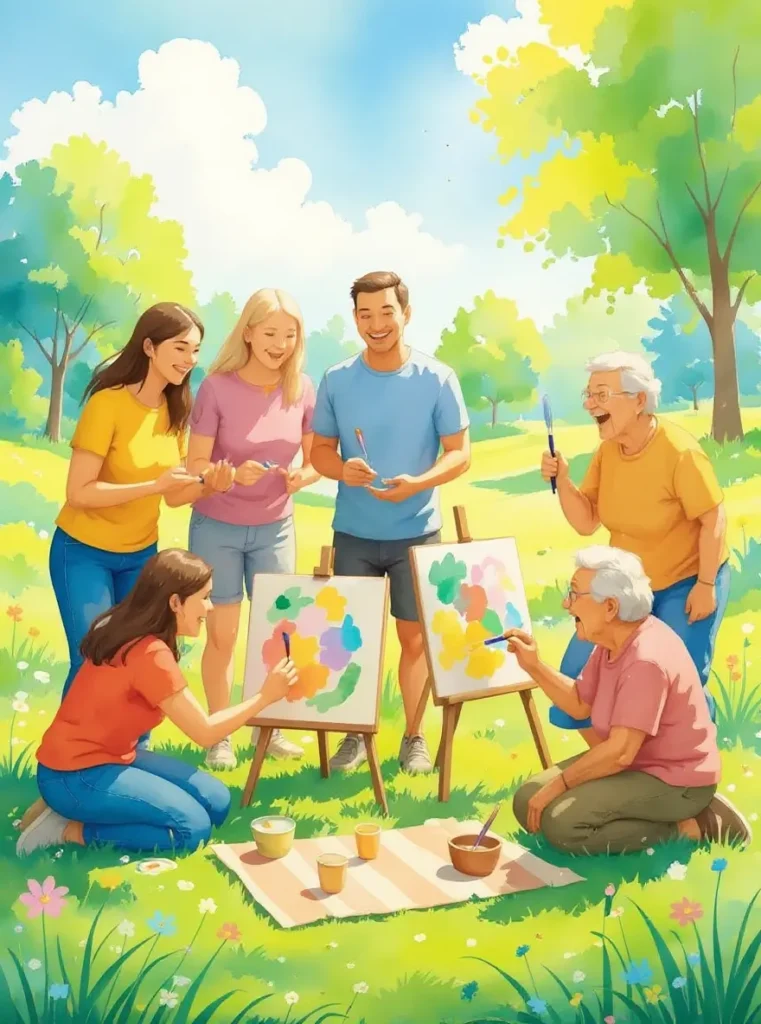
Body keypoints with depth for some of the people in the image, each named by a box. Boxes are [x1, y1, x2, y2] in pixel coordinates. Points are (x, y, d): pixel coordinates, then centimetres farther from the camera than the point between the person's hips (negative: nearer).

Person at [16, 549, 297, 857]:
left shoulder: (128, 629, 2)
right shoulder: (150, 654, -25)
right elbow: (204, 733, -18)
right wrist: (265, 696, -13)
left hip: (110, 754, 10)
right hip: (75, 775, -10)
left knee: (216, 802, 2)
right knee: (193, 826, -15)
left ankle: (82, 808, 7)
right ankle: (71, 828, -5)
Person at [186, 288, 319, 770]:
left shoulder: (303, 389, -7)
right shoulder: (217, 388, -16)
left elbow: (317, 459, 2)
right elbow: (196, 466, -14)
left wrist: (303, 476, -21)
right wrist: (233, 473, -34)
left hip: (276, 528, 3)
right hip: (217, 528, -3)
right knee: (222, 635, 4)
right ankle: (219, 736, 18)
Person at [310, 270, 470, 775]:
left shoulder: (437, 379, -8)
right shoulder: (336, 381, -3)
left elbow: (460, 453, -7)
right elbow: (319, 448, 5)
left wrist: (417, 483, -25)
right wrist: (342, 469, -19)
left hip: (417, 533, -1)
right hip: (353, 534, 2)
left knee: (414, 636, 8)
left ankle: (414, 737, 23)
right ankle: (355, 735, 25)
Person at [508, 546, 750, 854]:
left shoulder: (646, 660, -28)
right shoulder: (612, 640, 3)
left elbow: (620, 753, -30)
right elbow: (579, 704, 14)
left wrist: (559, 783, -19)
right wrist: (534, 666, 0)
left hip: (676, 781, -10)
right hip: (637, 762, 10)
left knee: (561, 823, -25)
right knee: (527, 804, 3)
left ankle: (686, 827, -10)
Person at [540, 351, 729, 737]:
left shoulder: (679, 452, -25)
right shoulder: (607, 451, -7)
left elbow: (714, 520, -20)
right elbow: (586, 523, -6)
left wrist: (705, 585, -20)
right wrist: (561, 479, -21)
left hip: (686, 582, -6)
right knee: (579, 674, 3)